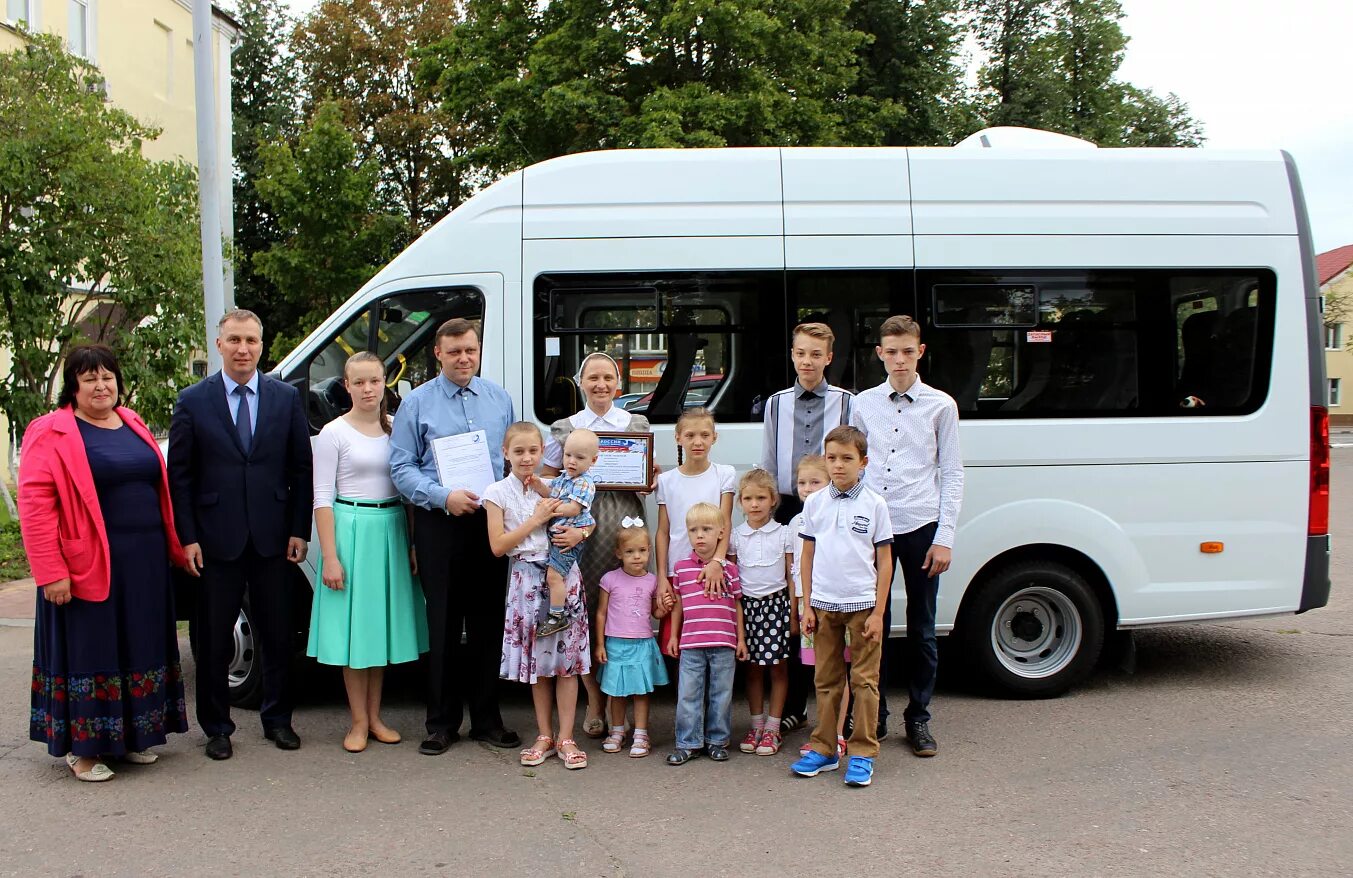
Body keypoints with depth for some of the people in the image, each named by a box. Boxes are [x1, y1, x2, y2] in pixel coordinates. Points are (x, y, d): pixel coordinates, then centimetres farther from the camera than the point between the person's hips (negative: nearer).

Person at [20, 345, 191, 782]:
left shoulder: (133, 424, 13)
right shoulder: (51, 433, -7)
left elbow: (158, 487, 19)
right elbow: (34, 504, -13)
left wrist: (173, 547, 13)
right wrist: (51, 572, -19)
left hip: (145, 564, 6)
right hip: (90, 566, -6)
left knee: (139, 650, 12)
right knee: (91, 653, 1)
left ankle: (129, 737, 26)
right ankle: (82, 749, 15)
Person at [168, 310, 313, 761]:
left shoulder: (287, 397, 5)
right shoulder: (193, 401, 1)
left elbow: (301, 468, 5)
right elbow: (180, 476, 1)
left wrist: (298, 530, -1)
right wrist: (187, 537, -6)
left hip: (272, 537, 1)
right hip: (216, 538, -1)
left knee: (277, 635, 10)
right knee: (214, 640, 8)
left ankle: (277, 719, 25)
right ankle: (217, 727, 22)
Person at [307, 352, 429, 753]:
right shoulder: (334, 433, -4)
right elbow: (322, 498, -6)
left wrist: (413, 543, 3)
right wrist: (330, 557, -12)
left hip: (392, 530, 4)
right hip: (352, 529, -4)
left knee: (382, 623, 10)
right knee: (354, 626, 1)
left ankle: (375, 717, 21)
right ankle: (359, 722, 13)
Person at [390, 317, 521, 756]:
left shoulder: (499, 399, 11)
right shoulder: (417, 403, 2)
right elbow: (402, 467, -1)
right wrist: (444, 496, -15)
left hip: (491, 521, 2)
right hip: (439, 523, -2)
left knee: (488, 623, 7)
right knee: (443, 625, 3)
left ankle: (487, 718, 19)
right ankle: (442, 722, 14)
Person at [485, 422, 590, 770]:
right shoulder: (498, 493, 1)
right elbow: (498, 546, -6)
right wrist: (536, 520, -10)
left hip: (564, 575, 1)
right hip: (528, 579, -1)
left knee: (567, 657, 0)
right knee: (536, 658, 7)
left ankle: (565, 738, 7)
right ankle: (544, 735, 19)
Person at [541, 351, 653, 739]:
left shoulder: (638, 425, 12)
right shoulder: (564, 429, 9)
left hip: (625, 528, 0)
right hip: (579, 529, 0)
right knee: (584, 616, -1)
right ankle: (595, 704, 12)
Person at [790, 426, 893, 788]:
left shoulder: (874, 504, -3)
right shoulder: (815, 503, 5)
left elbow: (884, 561, -1)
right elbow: (808, 556, 9)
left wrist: (878, 612, -6)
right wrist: (807, 605, 4)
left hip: (863, 604, -2)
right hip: (823, 604, 3)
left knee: (864, 680, 3)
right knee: (826, 680, 10)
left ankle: (862, 753, 11)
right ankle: (824, 749, 19)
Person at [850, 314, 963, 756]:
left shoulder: (940, 405, 2)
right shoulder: (863, 405, 6)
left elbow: (951, 474, 1)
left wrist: (944, 537, -5)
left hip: (920, 527, -1)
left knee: (921, 630, 7)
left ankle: (918, 719, 19)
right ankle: (873, 716, 19)